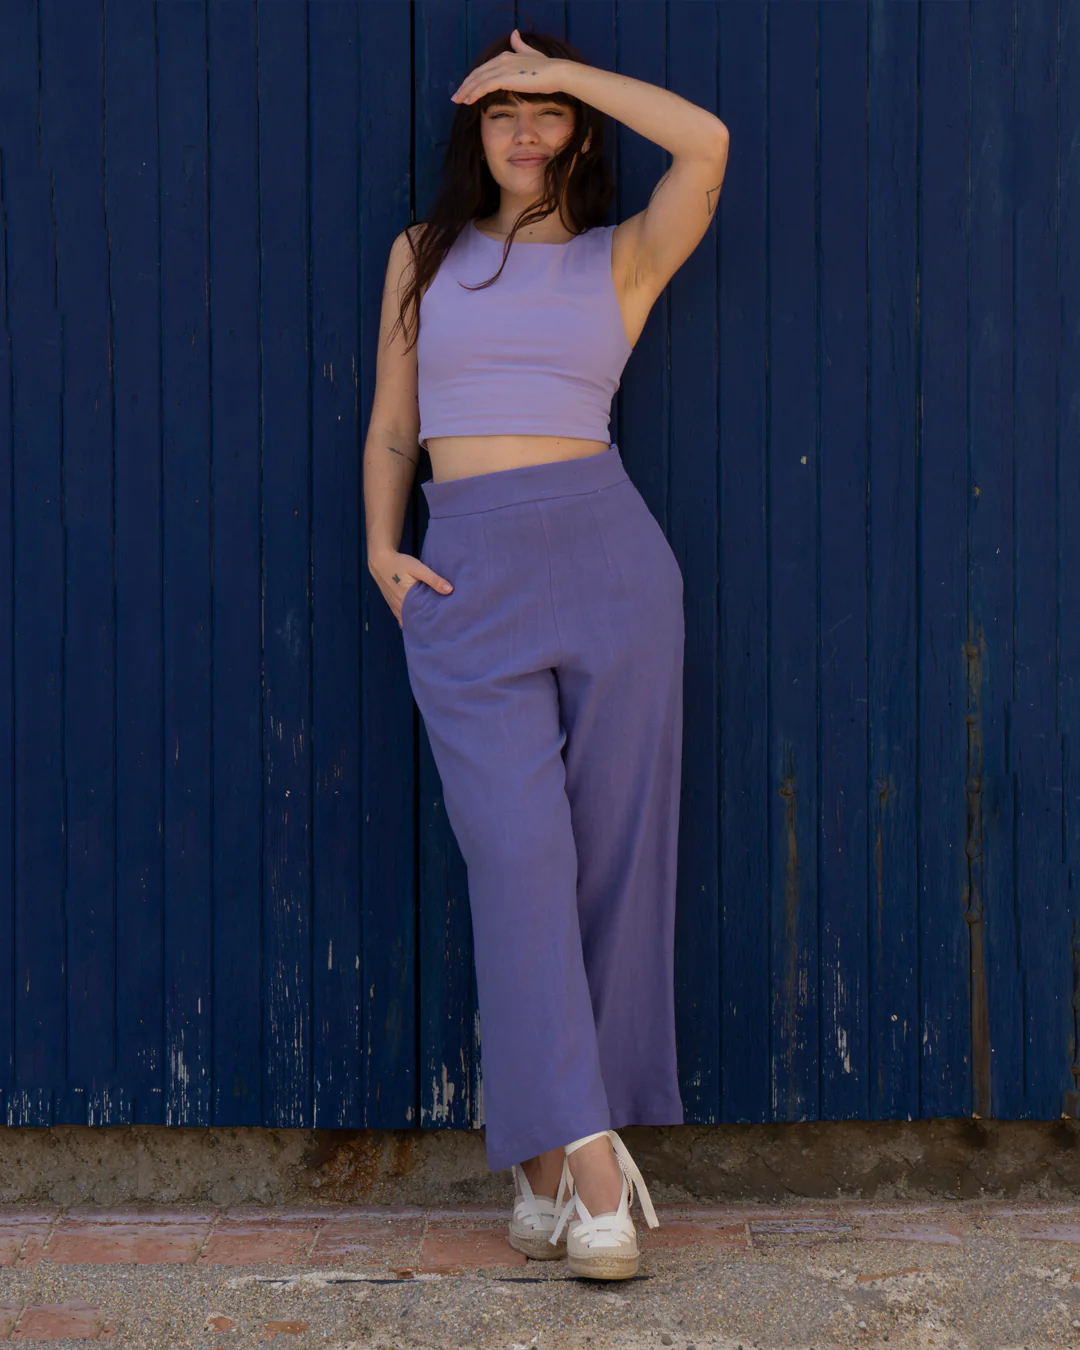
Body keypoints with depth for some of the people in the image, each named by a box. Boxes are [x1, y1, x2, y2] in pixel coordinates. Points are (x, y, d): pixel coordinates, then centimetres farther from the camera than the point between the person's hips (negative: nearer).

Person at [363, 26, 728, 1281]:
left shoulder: (624, 257, 10)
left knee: (612, 853, 0)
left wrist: (558, 66, 0)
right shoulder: (423, 255, 17)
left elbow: (705, 141, -8)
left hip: (605, 550, 0)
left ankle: (548, 1146, 11)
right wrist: (381, 548, 2)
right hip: (467, 574, 0)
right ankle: (583, 1156, -14)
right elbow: (389, 431, 19)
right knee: (519, 855, -12)